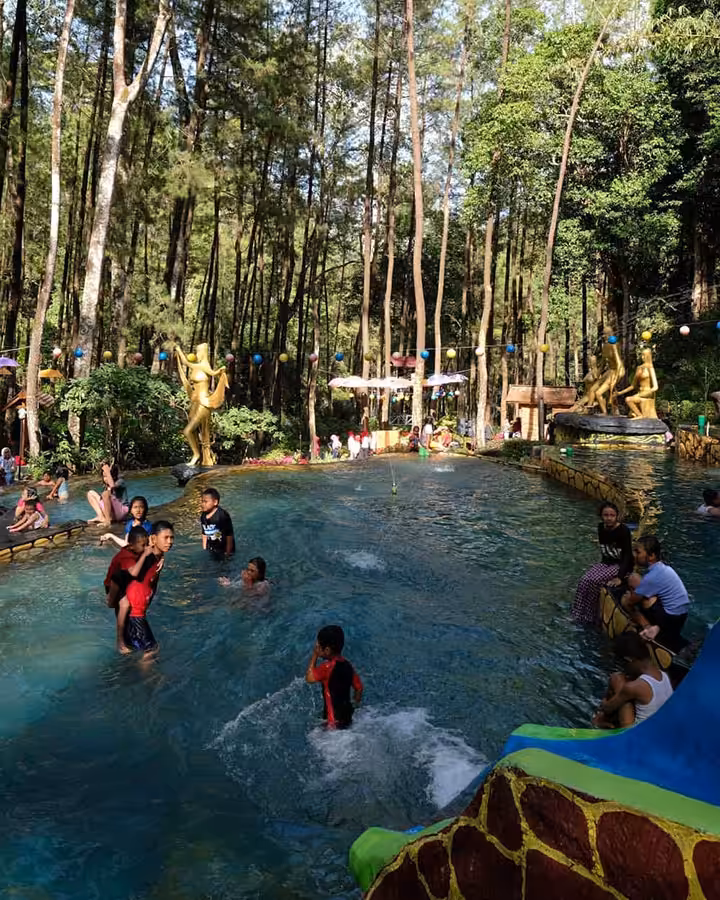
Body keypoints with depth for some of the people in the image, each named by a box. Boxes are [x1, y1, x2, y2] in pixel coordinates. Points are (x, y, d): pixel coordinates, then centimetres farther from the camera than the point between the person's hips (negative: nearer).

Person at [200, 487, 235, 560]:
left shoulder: (222, 516, -23)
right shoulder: (203, 517, -2)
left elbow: (229, 535, -19)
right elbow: (204, 534, 10)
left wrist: (228, 553, -16)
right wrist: (204, 549, 11)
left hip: (224, 550, -6)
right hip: (211, 551, 6)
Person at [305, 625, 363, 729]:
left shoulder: (328, 667, -27)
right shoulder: (346, 665, -3)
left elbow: (309, 678, -20)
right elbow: (359, 688, 3)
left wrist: (314, 656, -15)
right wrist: (355, 705, 19)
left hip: (335, 720, -8)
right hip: (347, 714, 8)